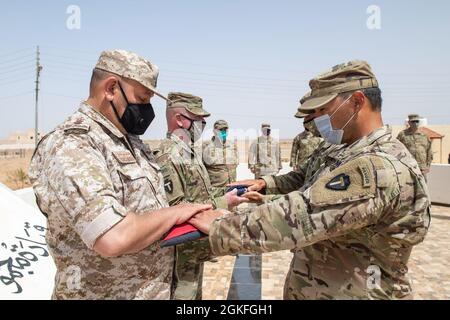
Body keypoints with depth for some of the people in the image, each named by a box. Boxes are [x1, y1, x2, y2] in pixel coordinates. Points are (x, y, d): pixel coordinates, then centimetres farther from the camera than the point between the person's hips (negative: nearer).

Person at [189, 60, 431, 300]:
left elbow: (298, 216, -33)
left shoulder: (378, 168, -29)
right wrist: (267, 184, 5)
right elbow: (307, 179, 18)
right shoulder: (350, 151, 4)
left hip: (350, 292, -8)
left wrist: (219, 229, -27)